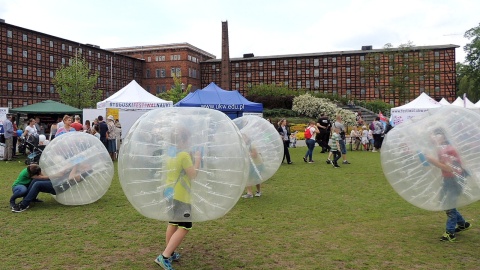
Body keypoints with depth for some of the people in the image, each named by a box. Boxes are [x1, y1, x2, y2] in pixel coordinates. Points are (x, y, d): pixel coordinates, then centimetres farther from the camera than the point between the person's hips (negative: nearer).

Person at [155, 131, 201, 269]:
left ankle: (170, 253, 29)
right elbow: (193, 174, -14)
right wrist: (197, 159, -4)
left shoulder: (171, 154, 8)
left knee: (173, 224, 20)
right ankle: (164, 257, -11)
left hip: (170, 193, 9)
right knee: (184, 227, -5)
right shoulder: (184, 155, -18)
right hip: (180, 196, -9)